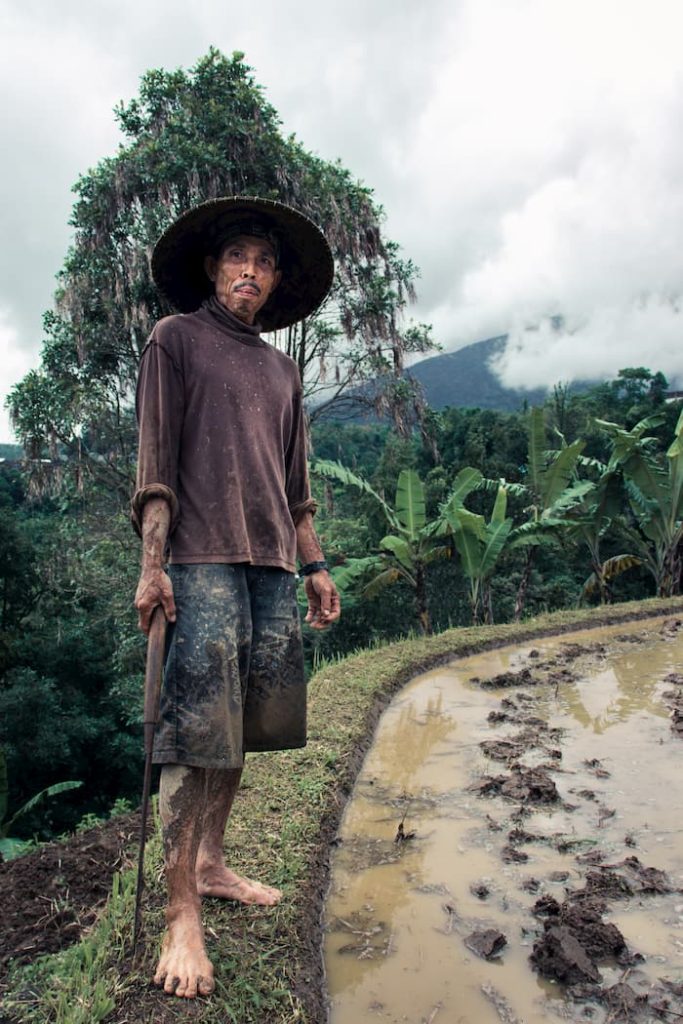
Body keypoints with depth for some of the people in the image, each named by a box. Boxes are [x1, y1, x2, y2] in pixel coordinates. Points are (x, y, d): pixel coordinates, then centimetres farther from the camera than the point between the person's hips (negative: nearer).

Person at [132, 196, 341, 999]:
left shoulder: (282, 369, 22)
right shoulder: (176, 338, 6)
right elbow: (155, 460, -3)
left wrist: (314, 565, 16)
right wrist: (152, 562, -11)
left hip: (274, 565, 6)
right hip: (205, 558, -6)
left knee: (241, 726, 10)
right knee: (198, 730, -8)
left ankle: (211, 865, 26)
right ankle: (181, 917, 2)